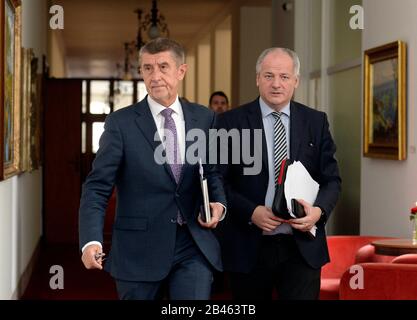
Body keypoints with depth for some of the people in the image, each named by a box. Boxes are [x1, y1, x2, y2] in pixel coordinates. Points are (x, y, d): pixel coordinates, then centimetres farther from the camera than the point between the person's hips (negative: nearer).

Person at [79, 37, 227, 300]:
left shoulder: (205, 118, 6)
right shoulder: (121, 123, -4)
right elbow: (97, 187, -8)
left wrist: (219, 203, -6)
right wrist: (91, 241, -23)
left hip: (195, 246, 1)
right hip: (139, 248, -1)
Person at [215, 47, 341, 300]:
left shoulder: (316, 122, 7)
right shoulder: (231, 122, 0)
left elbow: (332, 179, 8)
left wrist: (319, 210, -12)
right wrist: (251, 212, -16)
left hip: (302, 246, 1)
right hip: (249, 248, -1)